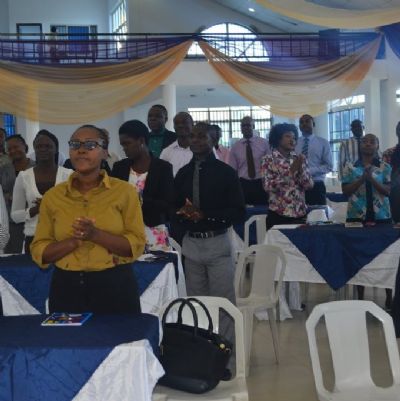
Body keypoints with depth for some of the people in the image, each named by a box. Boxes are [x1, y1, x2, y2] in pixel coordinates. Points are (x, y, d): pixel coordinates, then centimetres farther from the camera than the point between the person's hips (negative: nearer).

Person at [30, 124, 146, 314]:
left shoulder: (124, 191, -2)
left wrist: (95, 235, -20)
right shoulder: (52, 196, 4)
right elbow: (39, 251, 2)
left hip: (115, 286, -1)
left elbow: (137, 245, -6)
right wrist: (73, 241, -15)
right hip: (67, 289, 2)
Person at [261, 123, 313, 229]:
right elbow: (268, 186, -14)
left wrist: (300, 169, -13)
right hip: (278, 214, -4)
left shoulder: (299, 159, 9)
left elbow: (309, 185, 3)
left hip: (300, 213, 4)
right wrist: (290, 171, -18)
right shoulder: (268, 160, -2)